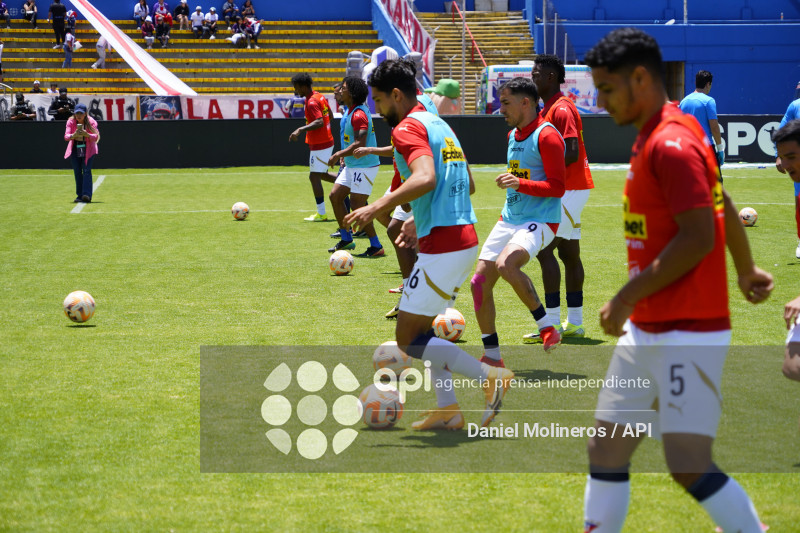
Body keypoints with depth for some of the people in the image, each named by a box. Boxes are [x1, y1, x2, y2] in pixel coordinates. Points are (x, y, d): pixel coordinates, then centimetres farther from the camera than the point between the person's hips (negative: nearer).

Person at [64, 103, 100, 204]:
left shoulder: (91, 122, -14)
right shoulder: (71, 122, -10)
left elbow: (96, 136, -22)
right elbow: (66, 136, -19)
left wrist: (87, 134, -42)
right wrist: (74, 135, -41)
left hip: (88, 149, -2)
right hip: (75, 149, 3)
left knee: (86, 170, -15)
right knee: (77, 172, 2)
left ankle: (87, 195, -22)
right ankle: (79, 195, 8)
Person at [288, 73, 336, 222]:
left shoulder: (312, 102, -20)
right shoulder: (320, 97, 8)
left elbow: (319, 122, -33)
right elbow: (329, 116, 20)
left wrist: (300, 130, -38)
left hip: (319, 146, -10)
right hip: (327, 141, 10)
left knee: (314, 177, -6)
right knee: (321, 175, 22)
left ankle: (321, 214, -4)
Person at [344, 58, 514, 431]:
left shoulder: (408, 128, -11)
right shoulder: (438, 125, 19)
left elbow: (425, 179, -29)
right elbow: (467, 185, 26)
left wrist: (378, 207, -30)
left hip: (443, 246, -10)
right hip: (464, 238, 10)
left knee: (407, 338, -3)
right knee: (419, 326, 20)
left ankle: (490, 377, -6)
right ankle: (447, 409, 17)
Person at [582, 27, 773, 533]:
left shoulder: (671, 144, -17)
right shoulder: (657, 136, 12)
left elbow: (698, 238, -23)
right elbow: (725, 207, 23)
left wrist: (629, 297, -18)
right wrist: (747, 272, 37)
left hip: (688, 335, -10)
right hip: (645, 331, 10)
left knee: (690, 468, -12)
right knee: (606, 451, 9)